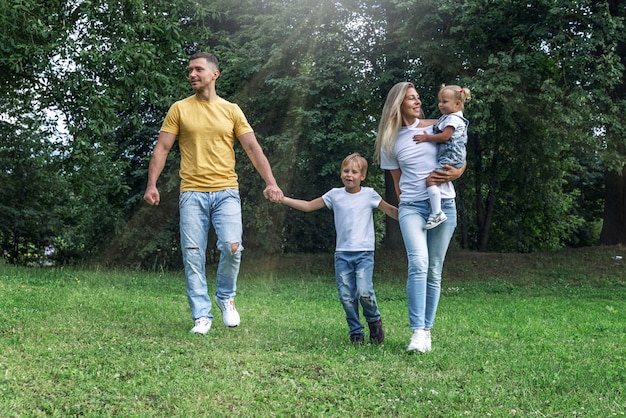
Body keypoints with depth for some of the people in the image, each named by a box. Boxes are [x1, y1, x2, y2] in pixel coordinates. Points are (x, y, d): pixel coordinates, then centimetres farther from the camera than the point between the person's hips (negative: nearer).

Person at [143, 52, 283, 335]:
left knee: (232, 247, -17)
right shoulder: (179, 109, 8)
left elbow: (253, 148, 5)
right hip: (192, 192, 1)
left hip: (226, 191, 0)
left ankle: (225, 297, 10)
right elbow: (162, 148, 5)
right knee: (193, 256, -2)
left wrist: (270, 182, -9)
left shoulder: (231, 110, 9)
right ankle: (201, 316, 6)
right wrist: (151, 184, -8)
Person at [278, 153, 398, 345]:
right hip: (342, 253, 2)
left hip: (364, 253, -2)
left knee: (364, 292, -17)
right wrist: (282, 199, 4)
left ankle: (374, 320, 10)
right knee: (346, 296, -2)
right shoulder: (335, 195, 8)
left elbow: (391, 211, 5)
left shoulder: (369, 194, 4)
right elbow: (308, 206, 12)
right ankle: (355, 332, 12)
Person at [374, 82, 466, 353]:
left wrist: (456, 173, -6)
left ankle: (427, 331, 8)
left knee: (434, 270, 1)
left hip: (444, 205, 1)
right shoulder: (390, 141, 7)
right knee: (418, 264, -21)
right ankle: (417, 331, -22)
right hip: (411, 206, -1)